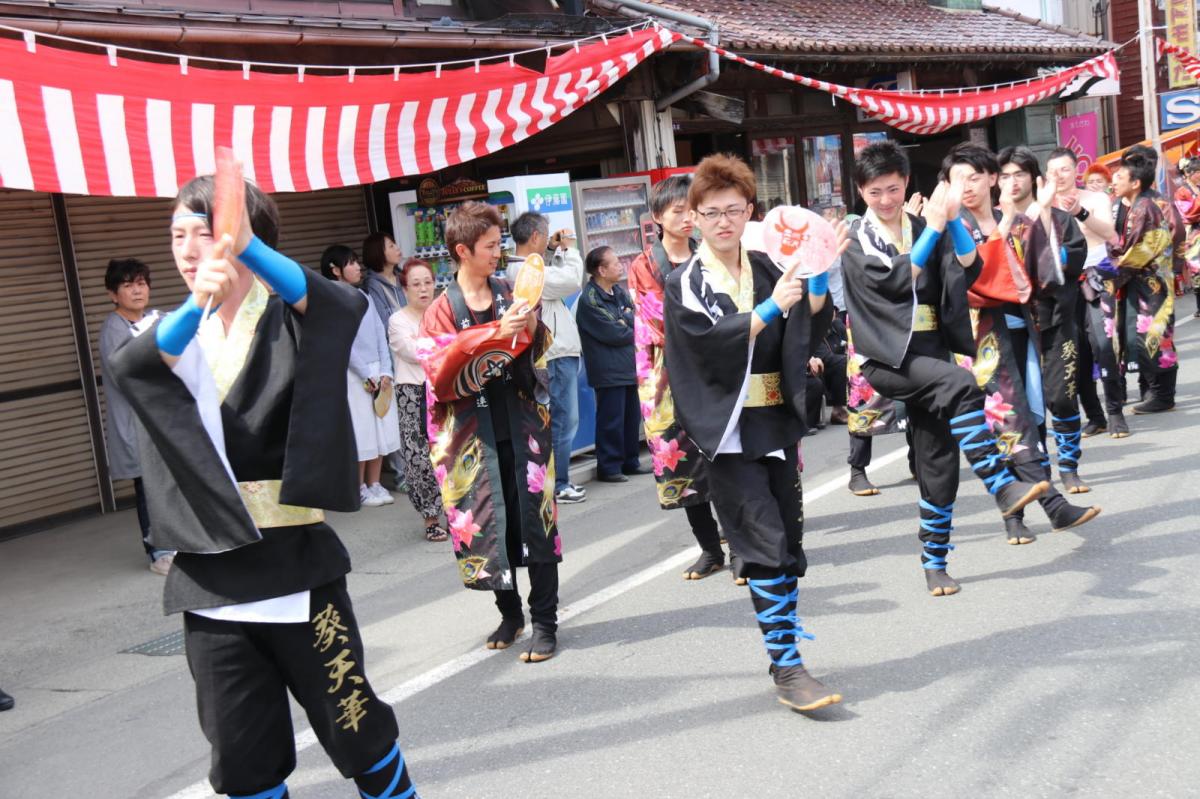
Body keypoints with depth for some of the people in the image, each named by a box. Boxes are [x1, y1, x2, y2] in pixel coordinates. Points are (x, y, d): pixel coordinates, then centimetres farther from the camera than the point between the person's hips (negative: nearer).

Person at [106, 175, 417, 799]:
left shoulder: (288, 319, -2)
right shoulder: (174, 332, 9)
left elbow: (345, 306, -26)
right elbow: (127, 366, -16)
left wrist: (250, 246, -42)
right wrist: (196, 303, -36)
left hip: (296, 563, -3)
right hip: (210, 572, 4)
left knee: (353, 725, 6)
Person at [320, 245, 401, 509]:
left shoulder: (363, 296, 11)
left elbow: (381, 335, 7)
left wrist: (385, 372, -3)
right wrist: (367, 377, -12)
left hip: (378, 372, 6)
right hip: (353, 375, -6)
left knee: (381, 430, 8)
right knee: (360, 433, -2)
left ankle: (375, 484, 19)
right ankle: (361, 489, 9)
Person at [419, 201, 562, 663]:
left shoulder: (509, 293, 6)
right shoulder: (442, 310, 0)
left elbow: (536, 356, 8)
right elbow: (442, 373, -14)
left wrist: (532, 327, -13)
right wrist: (497, 333, -23)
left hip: (521, 425, 1)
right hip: (474, 433, -1)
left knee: (535, 519, -1)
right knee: (488, 523, 6)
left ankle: (545, 622, 9)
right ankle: (510, 613, 25)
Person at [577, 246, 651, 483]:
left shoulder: (619, 292, 12)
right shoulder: (589, 300, -14)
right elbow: (613, 334, -18)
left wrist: (625, 320, -12)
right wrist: (633, 330, -2)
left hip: (628, 366, 8)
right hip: (608, 371, -8)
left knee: (632, 416, 14)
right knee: (611, 420, -4)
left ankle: (630, 461, 25)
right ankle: (608, 467, 5)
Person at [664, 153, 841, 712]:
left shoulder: (767, 269, 10)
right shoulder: (685, 284, -1)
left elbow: (812, 327, 2)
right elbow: (710, 338, -18)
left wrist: (820, 277, -13)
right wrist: (772, 307, -23)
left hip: (777, 422, 5)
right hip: (728, 430, -5)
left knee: (789, 539, 10)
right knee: (766, 543, -10)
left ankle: (785, 632, 25)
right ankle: (786, 668, -5)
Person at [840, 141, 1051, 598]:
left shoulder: (925, 229, 12)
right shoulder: (858, 239, 3)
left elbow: (969, 266, -3)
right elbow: (895, 277, -14)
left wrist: (952, 218, -17)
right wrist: (935, 225, -15)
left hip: (929, 352, 4)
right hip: (888, 356, -4)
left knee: (939, 460, 1)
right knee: (960, 384, -31)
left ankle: (934, 561, 11)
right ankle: (1002, 486, -28)